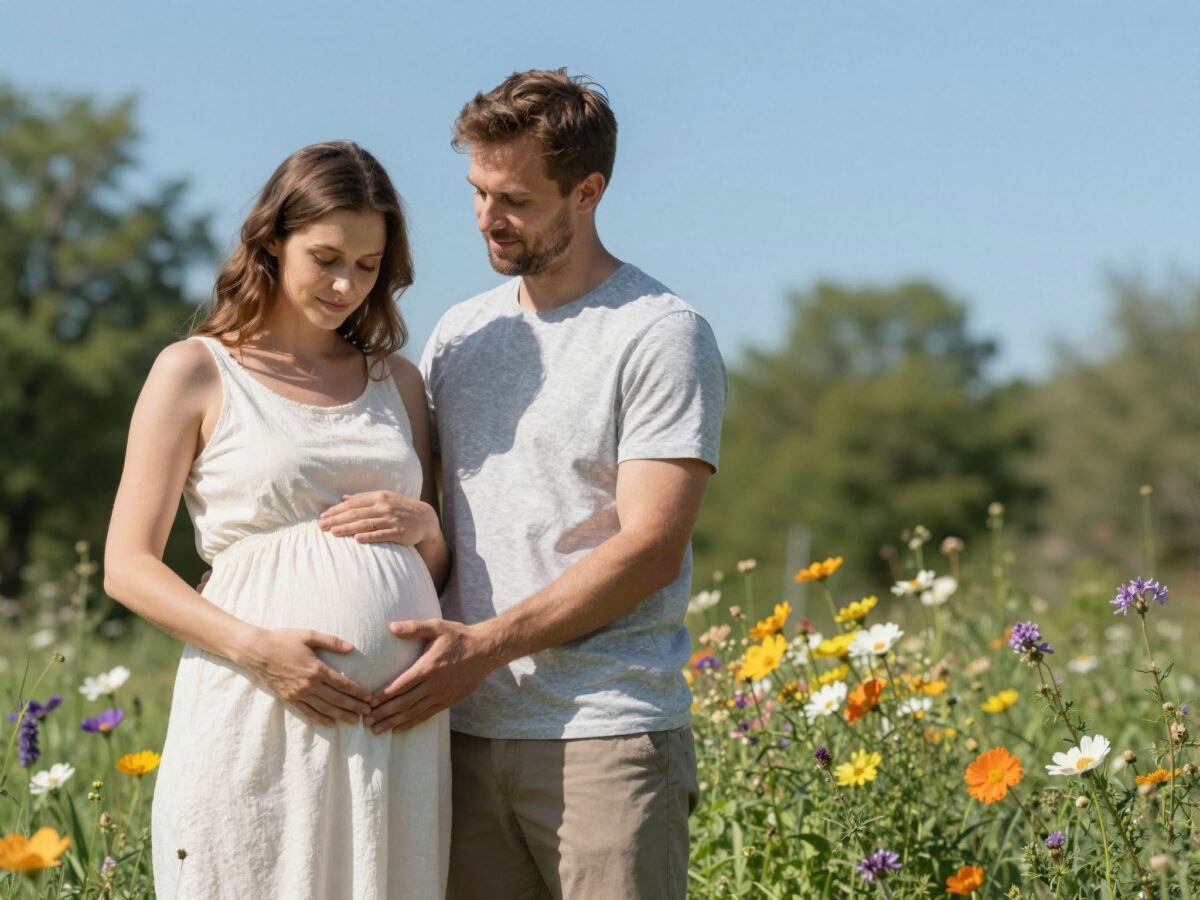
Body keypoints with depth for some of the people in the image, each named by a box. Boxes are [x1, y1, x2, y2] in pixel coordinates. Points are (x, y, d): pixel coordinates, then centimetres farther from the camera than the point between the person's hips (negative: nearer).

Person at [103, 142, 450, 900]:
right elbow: (129, 566, -2)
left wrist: (423, 525, -2)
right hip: (259, 723, -4)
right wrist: (256, 647, -16)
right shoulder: (196, 371, 3)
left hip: (398, 731, 4)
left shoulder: (396, 380, 16)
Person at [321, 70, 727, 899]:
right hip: (465, 730, 6)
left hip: (606, 736, -5)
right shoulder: (459, 333, 16)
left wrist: (486, 644, -16)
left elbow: (651, 550, -12)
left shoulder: (661, 335, -4)